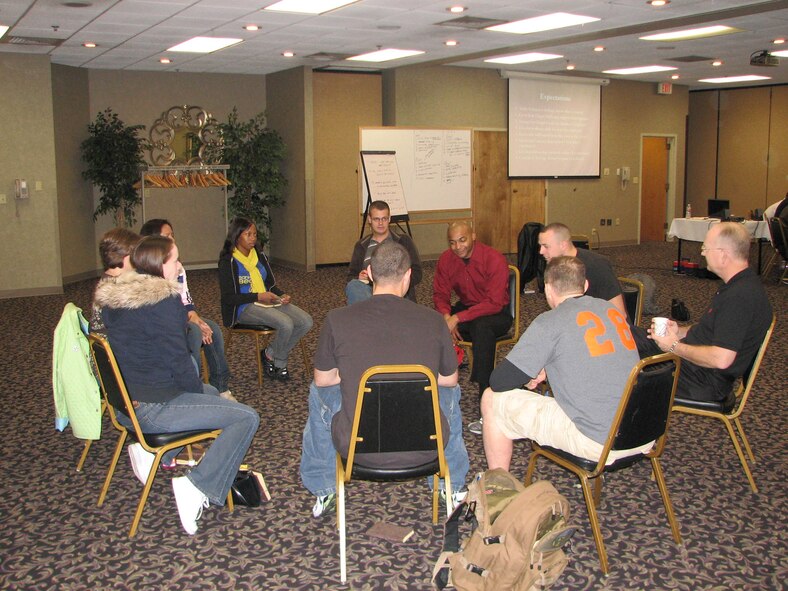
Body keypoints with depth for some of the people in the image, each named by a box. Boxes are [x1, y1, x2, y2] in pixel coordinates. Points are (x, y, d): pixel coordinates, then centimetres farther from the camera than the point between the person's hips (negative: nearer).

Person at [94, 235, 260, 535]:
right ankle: (196, 487, -12)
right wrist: (197, 389, 3)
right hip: (152, 410, -9)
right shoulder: (164, 301, -19)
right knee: (247, 417, -7)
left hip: (123, 400, 9)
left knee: (209, 391, 31)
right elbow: (178, 358, -17)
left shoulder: (112, 298, 8)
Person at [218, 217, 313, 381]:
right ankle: (270, 355, 0)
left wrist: (282, 295, -4)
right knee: (286, 324, -31)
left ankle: (278, 361, 2)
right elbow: (228, 298, -13)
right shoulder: (228, 262, -8)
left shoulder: (259, 255, 13)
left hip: (268, 301, 7)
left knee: (306, 321, -13)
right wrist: (258, 297, -20)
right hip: (244, 308, -7)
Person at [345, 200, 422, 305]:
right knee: (352, 286, -33)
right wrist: (359, 278, -4)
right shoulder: (361, 246, 24)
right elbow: (351, 277, 21)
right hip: (368, 290, 3)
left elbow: (416, 274, 8)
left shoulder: (403, 241, 16)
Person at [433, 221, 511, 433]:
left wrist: (458, 318, -32)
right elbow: (440, 294, 2)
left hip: (497, 314, -5)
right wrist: (447, 316, -21)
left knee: (481, 326, -40)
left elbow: (494, 303, -25)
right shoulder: (446, 259, -4)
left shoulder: (494, 259, -20)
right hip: (465, 308, 6)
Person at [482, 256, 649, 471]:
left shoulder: (550, 322, -10)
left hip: (598, 444, -7)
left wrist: (530, 374, 13)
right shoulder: (612, 309, 10)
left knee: (493, 399, 5)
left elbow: (499, 382, -8)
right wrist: (547, 371, 24)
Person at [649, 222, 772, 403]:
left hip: (704, 382, -10)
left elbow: (721, 359, -32)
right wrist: (681, 332, 2)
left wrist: (675, 346, -19)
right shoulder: (738, 285, 7)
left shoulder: (741, 296, -28)